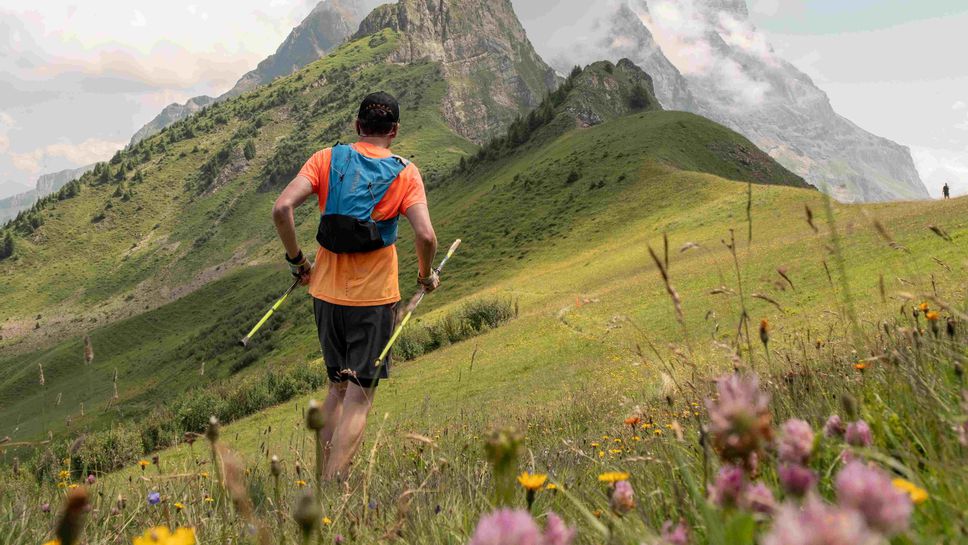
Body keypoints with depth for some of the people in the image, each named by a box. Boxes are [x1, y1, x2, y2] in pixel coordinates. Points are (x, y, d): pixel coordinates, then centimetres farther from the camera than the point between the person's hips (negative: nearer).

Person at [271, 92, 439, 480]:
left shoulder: (327, 160, 1)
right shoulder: (404, 173, -4)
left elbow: (282, 208, -11)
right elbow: (425, 236, -17)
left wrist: (297, 260, 1)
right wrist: (426, 276, 1)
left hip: (326, 292, 4)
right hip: (375, 298, -3)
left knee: (337, 387, 20)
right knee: (360, 398, 2)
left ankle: (327, 476, 23)